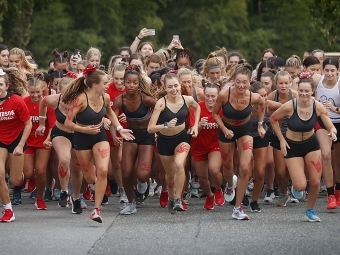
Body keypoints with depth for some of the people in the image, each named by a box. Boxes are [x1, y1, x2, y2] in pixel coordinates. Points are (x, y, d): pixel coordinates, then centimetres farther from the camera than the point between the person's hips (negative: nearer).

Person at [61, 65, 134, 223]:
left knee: (103, 171, -18)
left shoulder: (105, 98, -7)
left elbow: (109, 112, 18)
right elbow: (68, 123, -21)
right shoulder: (81, 99, -24)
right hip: (82, 139, -3)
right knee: (90, 178, 7)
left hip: (100, 136, 3)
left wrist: (119, 129, 8)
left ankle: (97, 210, -11)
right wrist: (85, 129, -28)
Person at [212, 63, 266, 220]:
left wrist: (260, 124, 3)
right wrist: (224, 129, -22)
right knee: (227, 168, 17)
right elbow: (215, 113, -11)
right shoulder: (224, 94, -29)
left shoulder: (253, 97, -26)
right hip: (227, 129, 0)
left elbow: (262, 104, 1)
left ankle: (238, 208, -2)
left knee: (245, 168, -13)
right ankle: (230, 185, 56)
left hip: (245, 130, 0)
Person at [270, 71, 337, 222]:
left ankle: (310, 210, 28)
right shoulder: (289, 106, -25)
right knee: (300, 186, -10)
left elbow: (331, 127, -15)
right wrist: (281, 140, -8)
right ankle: (295, 180, 29)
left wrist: (333, 133, -38)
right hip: (292, 147, -2)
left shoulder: (318, 107, -18)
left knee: (315, 183, 2)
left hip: (311, 144, 2)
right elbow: (273, 119, -8)